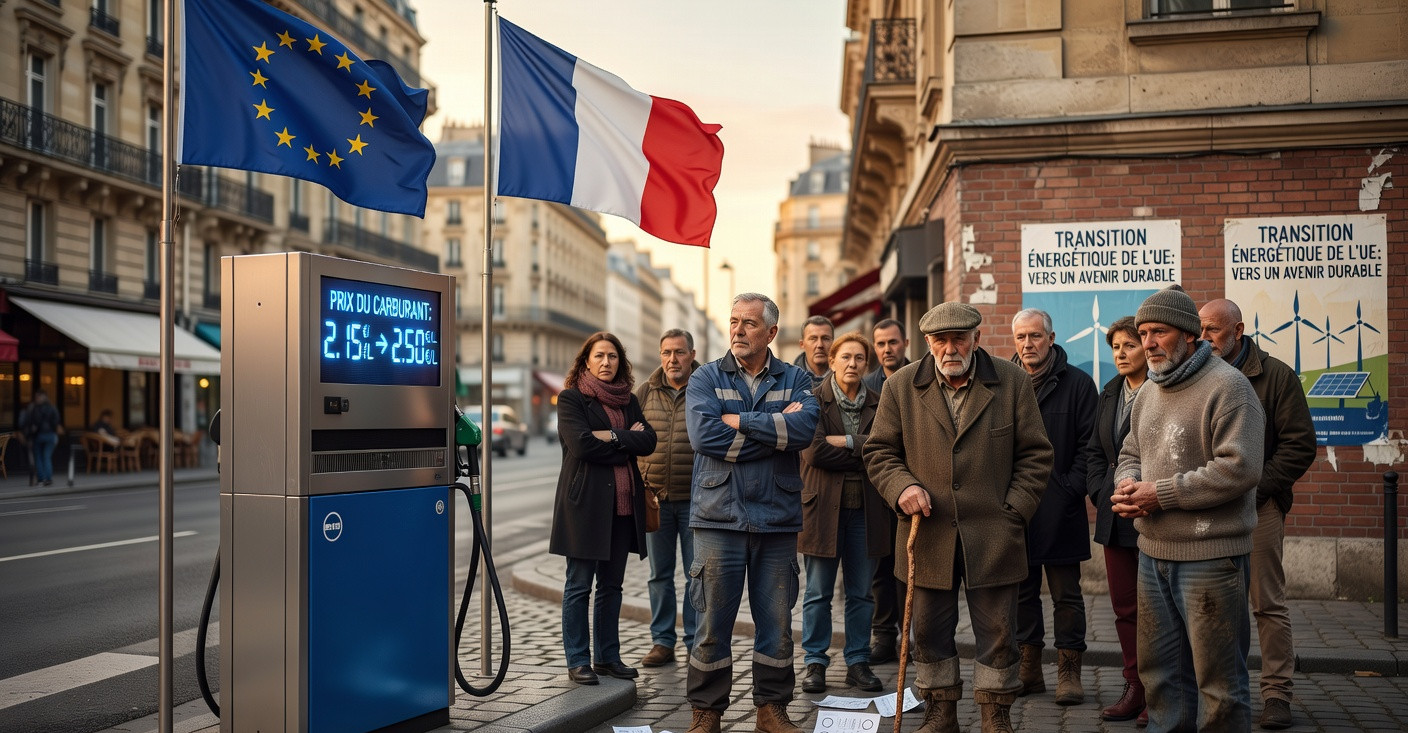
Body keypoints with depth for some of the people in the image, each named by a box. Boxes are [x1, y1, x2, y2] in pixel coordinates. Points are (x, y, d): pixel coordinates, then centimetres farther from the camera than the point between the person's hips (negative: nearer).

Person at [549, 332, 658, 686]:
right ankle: (577, 661, 8)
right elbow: (582, 443, -16)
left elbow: (649, 441, 1)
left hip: (622, 504, 5)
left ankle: (608, 656, 20)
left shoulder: (628, 400, 15)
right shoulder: (571, 398, -1)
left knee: (611, 584, 11)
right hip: (585, 501, -5)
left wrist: (611, 437, -13)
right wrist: (627, 440, -8)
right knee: (579, 585, 1)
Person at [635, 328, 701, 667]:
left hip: (696, 499, -2)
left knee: (697, 574, 4)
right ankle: (662, 642, 19)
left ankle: (696, 643, 14)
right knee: (660, 574, 9)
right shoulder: (645, 392, 6)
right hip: (655, 498, 2)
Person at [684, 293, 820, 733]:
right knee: (714, 618, 3)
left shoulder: (795, 380, 8)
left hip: (778, 516, 2)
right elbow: (704, 434, -14)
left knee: (777, 618, 8)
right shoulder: (706, 379, 5)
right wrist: (776, 431, -10)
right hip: (719, 516, -1)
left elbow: (804, 428, -12)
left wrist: (738, 420, -13)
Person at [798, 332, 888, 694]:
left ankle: (858, 662, 20)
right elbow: (815, 451, -14)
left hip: (865, 508, 3)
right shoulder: (815, 400, -2)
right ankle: (815, 663, 14)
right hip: (824, 505, -3)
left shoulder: (877, 404, 9)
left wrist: (847, 441, -14)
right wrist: (864, 454, -9)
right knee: (818, 593, 4)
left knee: (861, 593, 9)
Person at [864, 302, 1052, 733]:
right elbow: (879, 451, 8)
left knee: (997, 633, 6)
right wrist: (902, 486, -11)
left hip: (993, 536, -1)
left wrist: (1014, 512, -3)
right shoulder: (900, 387, 3)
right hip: (928, 534, 1)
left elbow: (1035, 454, 5)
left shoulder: (1013, 382, 2)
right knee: (930, 633, 10)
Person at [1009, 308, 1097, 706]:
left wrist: (1071, 489, -12)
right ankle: (1029, 669, 20)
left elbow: (1089, 445, -3)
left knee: (1066, 594, 4)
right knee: (1022, 591, 10)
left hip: (1060, 509, -3)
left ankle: (1069, 671, 13)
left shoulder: (1077, 383, -1)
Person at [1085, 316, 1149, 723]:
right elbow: (1095, 450, 19)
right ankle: (1135, 688, 20)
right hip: (1115, 516, 7)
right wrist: (1100, 493, 8)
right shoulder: (1110, 394, 14)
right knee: (1125, 606, 11)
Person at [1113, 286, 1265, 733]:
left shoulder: (1227, 386, -12)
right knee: (1158, 668, 17)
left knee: (1218, 676, 3)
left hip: (1209, 557, -8)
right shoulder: (1149, 392, 14)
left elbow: (1240, 468, -21)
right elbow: (1130, 453, 22)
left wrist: (1160, 493, -18)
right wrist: (1128, 484, -2)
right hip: (1152, 551, 8)